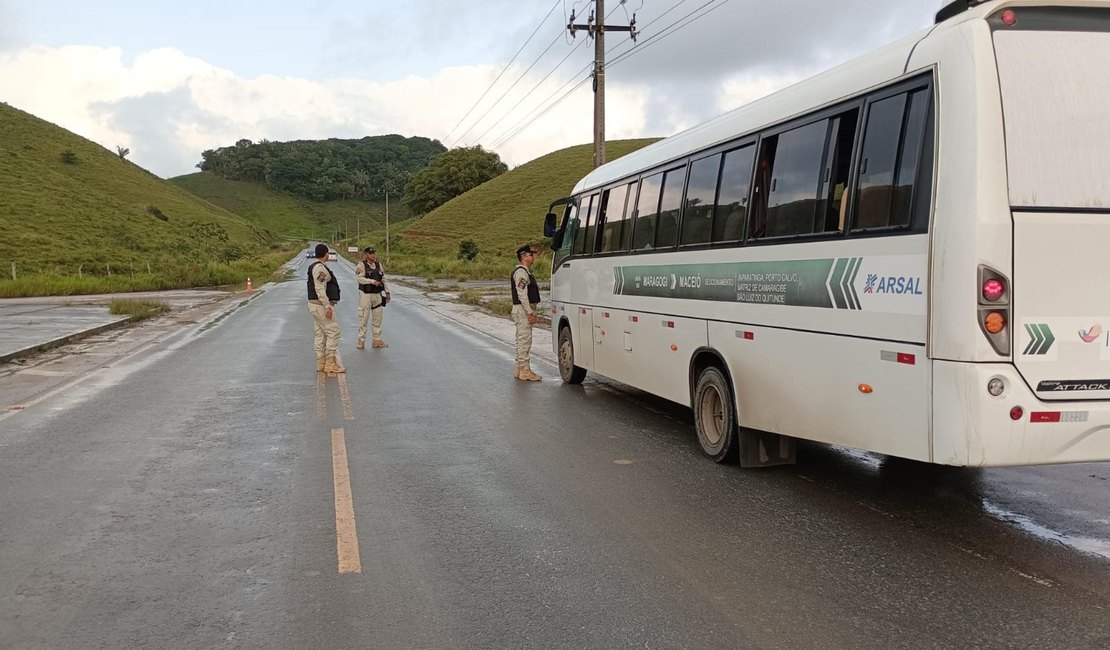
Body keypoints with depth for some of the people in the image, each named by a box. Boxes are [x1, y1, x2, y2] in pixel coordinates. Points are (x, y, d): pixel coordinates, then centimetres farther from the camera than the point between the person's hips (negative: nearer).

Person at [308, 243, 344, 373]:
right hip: (321, 305, -10)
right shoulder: (320, 268, -16)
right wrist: (327, 306, -25)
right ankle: (330, 364, -7)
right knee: (333, 332, -7)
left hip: (313, 304, 10)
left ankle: (321, 364, 15)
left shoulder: (313, 267, 16)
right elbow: (320, 289, -23)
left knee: (320, 334, 12)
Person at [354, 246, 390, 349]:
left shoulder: (379, 265, 10)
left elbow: (383, 279, 14)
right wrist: (372, 281, -25)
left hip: (377, 294, 6)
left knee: (377, 318, 9)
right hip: (365, 294, -6)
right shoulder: (361, 265, -7)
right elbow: (359, 278, -19)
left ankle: (377, 340, 17)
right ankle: (361, 341, 3)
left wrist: (387, 292, 11)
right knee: (363, 318, -3)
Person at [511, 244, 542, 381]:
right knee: (524, 339, -9)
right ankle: (524, 370, -7)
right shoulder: (520, 272, -14)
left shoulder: (526, 272, 19)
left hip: (526, 310, 11)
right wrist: (530, 313, -23)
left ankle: (520, 369, 19)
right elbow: (522, 294, -21)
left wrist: (531, 311, 19)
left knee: (522, 340, 13)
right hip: (523, 310, -11)